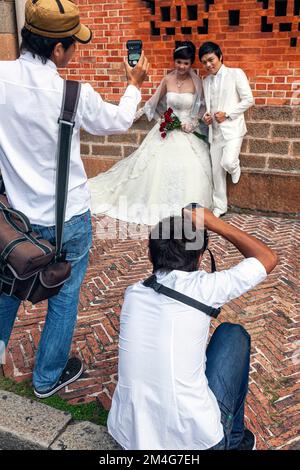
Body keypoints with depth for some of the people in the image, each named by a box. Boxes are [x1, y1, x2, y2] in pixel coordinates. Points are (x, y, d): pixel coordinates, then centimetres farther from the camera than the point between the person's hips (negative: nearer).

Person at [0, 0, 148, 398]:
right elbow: (119, 121, 0)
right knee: (65, 295, 15)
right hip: (68, 218, -3)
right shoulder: (75, 95, -19)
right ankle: (48, 377, 33)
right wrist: (135, 85, 16)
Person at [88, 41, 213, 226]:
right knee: (159, 167, -2)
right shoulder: (168, 80, 0)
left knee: (190, 170, -11)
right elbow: (155, 102, 13)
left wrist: (193, 122, -11)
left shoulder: (196, 82, -6)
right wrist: (136, 115, 15)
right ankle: (161, 204, 14)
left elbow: (203, 107, 2)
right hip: (167, 131, 2)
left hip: (188, 132, -2)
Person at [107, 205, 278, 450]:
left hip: (128, 437, 5)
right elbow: (268, 258, 2)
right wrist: (216, 224, 4)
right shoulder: (202, 288, -12)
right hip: (195, 440, -4)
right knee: (234, 335, 15)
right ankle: (234, 440, 26)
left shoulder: (133, 294, 1)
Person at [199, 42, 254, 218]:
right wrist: (206, 116, -1)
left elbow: (249, 100, -6)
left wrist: (227, 114, -13)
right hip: (215, 131, 5)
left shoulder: (236, 73, -2)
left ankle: (235, 167, 13)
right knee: (216, 170, 6)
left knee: (228, 163, -25)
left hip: (232, 128, -5)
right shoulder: (206, 81, 13)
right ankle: (220, 207, 19)